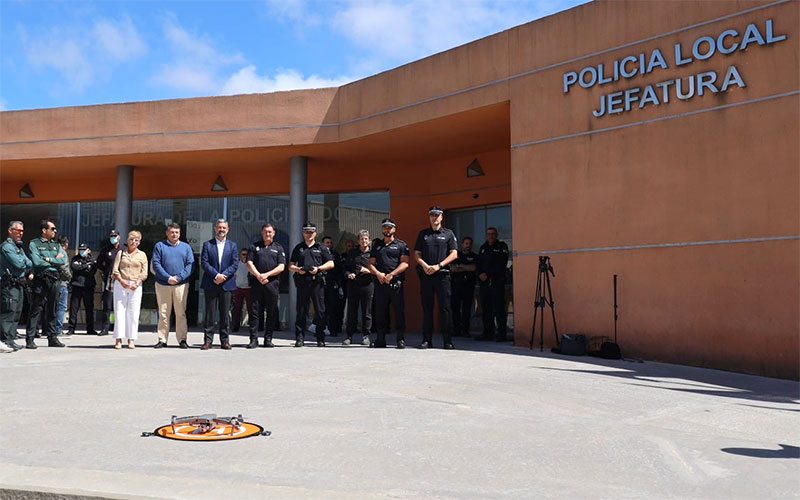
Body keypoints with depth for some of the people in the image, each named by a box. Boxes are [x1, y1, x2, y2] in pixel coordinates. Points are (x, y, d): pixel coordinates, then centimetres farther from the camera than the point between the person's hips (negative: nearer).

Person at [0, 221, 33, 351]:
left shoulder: (19, 247, 22)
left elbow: (29, 263, 20)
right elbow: (19, 263, -18)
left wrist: (30, 272, 0)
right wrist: (28, 263, 1)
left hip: (19, 284, 9)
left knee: (17, 312, 10)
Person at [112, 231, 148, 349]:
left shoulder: (142, 255, 12)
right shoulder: (121, 253, 12)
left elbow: (144, 273, 6)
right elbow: (115, 271, 5)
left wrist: (136, 283, -9)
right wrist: (121, 281, -11)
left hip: (136, 286, 0)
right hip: (120, 284, 0)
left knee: (133, 312, -2)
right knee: (119, 311, -4)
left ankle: (131, 340, 1)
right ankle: (118, 339, -3)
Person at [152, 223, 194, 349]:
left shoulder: (186, 247, 12)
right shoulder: (159, 246, 9)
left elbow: (190, 264, 4)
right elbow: (156, 264, 0)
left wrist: (179, 277, -10)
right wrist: (168, 278, -12)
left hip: (181, 285, 0)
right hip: (162, 285, 0)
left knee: (181, 313, -2)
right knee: (163, 313, 3)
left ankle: (182, 340, 3)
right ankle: (162, 340, 9)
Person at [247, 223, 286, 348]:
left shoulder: (278, 248, 12)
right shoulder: (255, 246, 14)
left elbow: (281, 267, 3)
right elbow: (249, 263, 4)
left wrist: (267, 274, -10)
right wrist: (258, 275, -11)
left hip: (272, 283, 0)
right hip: (256, 282, 0)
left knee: (272, 312, 2)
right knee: (254, 311, -3)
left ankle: (268, 339, 10)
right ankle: (254, 339, 0)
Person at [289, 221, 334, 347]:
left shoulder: (321, 248, 13)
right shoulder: (298, 248, 17)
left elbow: (331, 264, 9)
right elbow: (290, 266, 16)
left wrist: (318, 268, -6)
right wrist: (298, 269, -5)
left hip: (316, 282, -1)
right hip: (302, 283, 1)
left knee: (320, 311, -1)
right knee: (301, 311, 1)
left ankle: (320, 339, 6)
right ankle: (299, 338, 5)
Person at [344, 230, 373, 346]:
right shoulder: (351, 253, 15)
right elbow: (345, 268, 17)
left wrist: (369, 271, -11)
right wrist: (348, 274, -3)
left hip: (367, 285, -2)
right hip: (353, 284, 2)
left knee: (367, 311, 1)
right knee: (351, 311, 5)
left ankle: (366, 336, 10)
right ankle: (349, 336, 12)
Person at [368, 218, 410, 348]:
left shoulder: (401, 245, 8)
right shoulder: (377, 245, 21)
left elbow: (405, 263, -2)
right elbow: (371, 264, 15)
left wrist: (391, 275, -12)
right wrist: (378, 274, -5)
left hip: (396, 282, -4)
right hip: (380, 283, 4)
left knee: (399, 311, -6)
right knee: (380, 312, 4)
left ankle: (401, 340, -1)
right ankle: (381, 340, 10)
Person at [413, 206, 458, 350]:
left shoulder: (448, 234, 9)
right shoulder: (423, 234, 15)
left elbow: (454, 254, 1)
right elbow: (416, 254, 12)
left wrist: (438, 266, -10)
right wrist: (425, 266, -8)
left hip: (442, 274, -2)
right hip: (426, 275, 2)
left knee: (444, 308, -3)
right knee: (427, 308, 3)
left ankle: (447, 340, 0)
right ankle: (427, 339, 7)